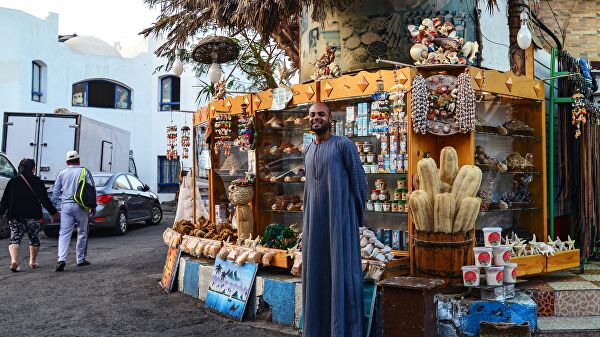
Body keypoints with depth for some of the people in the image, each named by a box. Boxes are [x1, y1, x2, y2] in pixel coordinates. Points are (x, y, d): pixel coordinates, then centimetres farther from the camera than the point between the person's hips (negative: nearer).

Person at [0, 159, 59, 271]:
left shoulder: (13, 181, 5)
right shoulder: (37, 181, -3)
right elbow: (45, 199, -3)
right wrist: (53, 212, 4)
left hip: (15, 216, 2)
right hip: (32, 216, -2)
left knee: (14, 238, 2)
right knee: (34, 238, 13)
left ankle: (14, 260, -18)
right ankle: (32, 261, 15)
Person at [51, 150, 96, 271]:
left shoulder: (62, 173, 9)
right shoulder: (85, 172, 3)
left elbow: (55, 192, 12)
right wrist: (93, 206, 9)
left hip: (66, 206, 1)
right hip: (81, 206, -1)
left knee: (64, 233, -1)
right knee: (82, 233, 10)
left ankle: (61, 259, -16)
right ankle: (81, 259, 16)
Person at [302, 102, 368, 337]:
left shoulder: (343, 145, -6)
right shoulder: (307, 150, 14)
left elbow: (359, 181, -4)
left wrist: (359, 216, 0)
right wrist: (309, 215, 14)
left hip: (339, 217, -6)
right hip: (314, 220, 6)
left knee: (341, 270, -1)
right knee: (315, 271, 9)